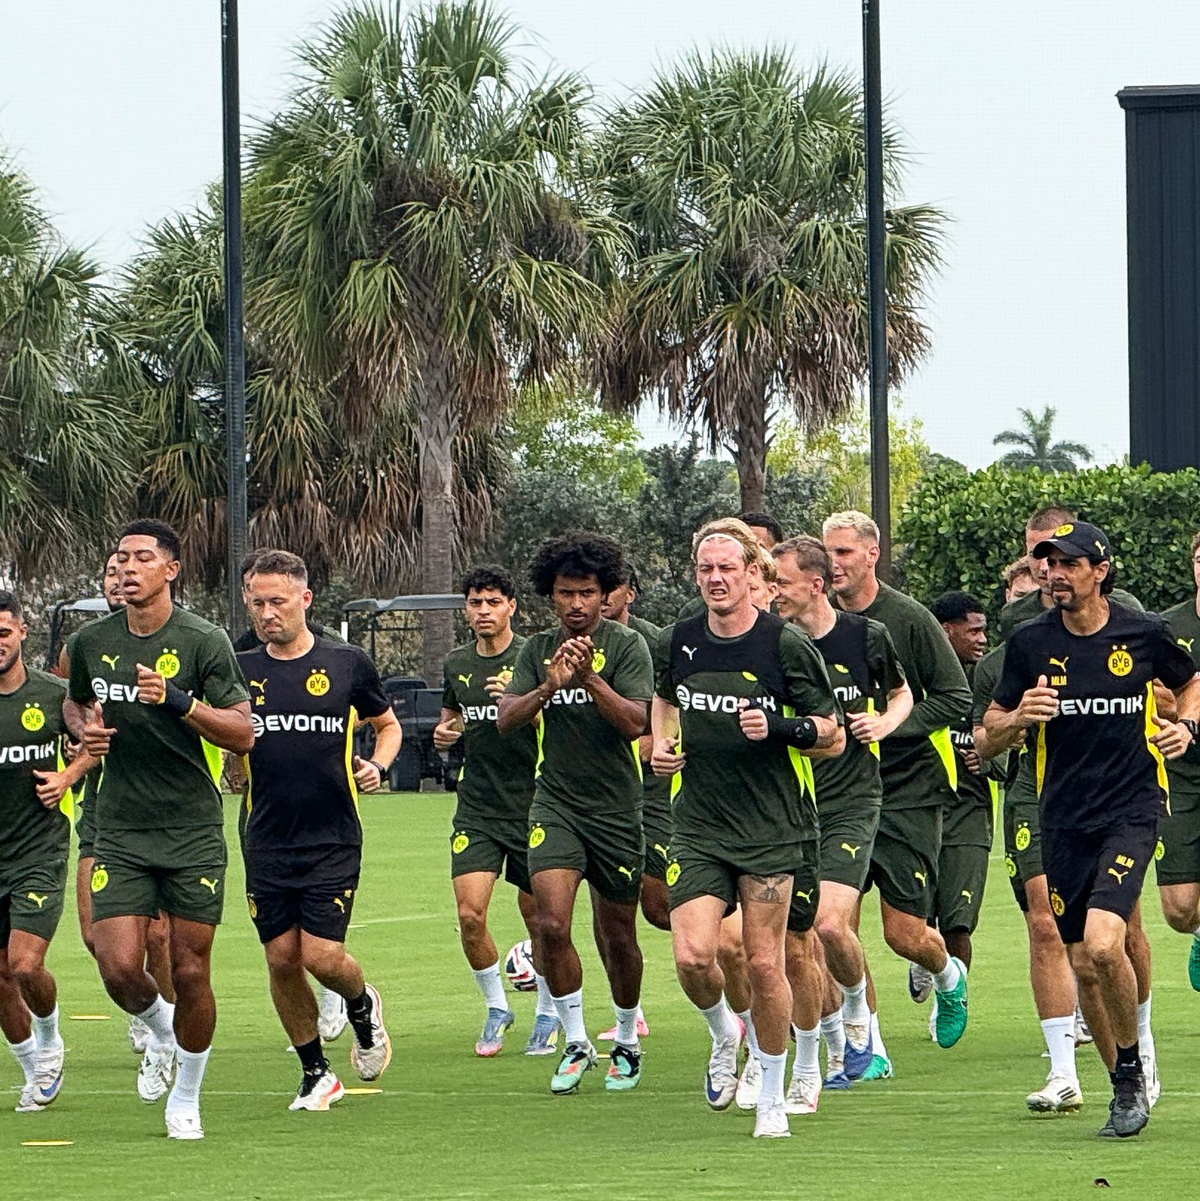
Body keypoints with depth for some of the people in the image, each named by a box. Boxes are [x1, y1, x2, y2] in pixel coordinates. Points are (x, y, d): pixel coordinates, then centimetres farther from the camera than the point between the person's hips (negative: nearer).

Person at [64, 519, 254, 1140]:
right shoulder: (92, 641, 5)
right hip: (120, 833, 3)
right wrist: (85, 730, 2)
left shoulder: (203, 642, -7)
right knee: (119, 968, -10)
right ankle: (160, 1033, 25)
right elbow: (74, 703, 25)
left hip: (192, 832, -3)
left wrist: (179, 701, -24)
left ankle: (186, 1098, 18)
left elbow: (243, 733, -10)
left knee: (190, 971, -1)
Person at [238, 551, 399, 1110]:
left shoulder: (347, 664, 1)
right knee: (281, 960, 1)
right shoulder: (239, 670, 3)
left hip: (332, 839, -2)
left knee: (322, 955, -11)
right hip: (265, 843, 2)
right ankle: (316, 1074, 18)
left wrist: (377, 766, -3)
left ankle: (362, 1006, 24)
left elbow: (388, 724, 15)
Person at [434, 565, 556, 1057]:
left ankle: (548, 1013, 23)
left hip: (531, 807, -4)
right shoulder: (456, 664, 9)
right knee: (470, 914, -9)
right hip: (476, 809, 4)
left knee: (536, 916, 4)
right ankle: (496, 1008, 11)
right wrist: (443, 733, 1)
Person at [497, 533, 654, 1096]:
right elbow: (506, 718, -6)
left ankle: (627, 1041, 30)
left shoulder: (626, 646, -6)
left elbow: (635, 722, -17)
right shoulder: (537, 650, 5)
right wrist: (549, 687, -24)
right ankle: (576, 1043, -2)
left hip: (616, 808, -2)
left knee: (617, 936, 8)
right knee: (552, 924, -15)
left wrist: (589, 676, -29)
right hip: (556, 802, 2)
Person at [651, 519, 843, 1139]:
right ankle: (723, 1034, 21)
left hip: (773, 830, -3)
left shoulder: (785, 644, -7)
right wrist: (661, 744, 9)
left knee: (764, 964, -2)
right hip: (699, 827, 3)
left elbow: (833, 736, -3)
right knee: (692, 958, -12)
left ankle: (772, 1097, 14)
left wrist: (779, 729, -21)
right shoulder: (676, 643, 5)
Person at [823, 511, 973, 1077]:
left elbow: (956, 699, -7)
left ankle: (948, 975, 32)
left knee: (905, 935, -3)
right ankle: (868, 1047, 5)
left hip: (907, 791, -3)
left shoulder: (910, 620, -7)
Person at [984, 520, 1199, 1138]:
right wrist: (1020, 717, -13)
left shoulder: (1145, 634, -1)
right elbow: (992, 727, 9)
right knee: (1082, 965, 5)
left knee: (1103, 943, -22)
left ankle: (1131, 1073, -1)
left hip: (1132, 810, -3)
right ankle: (1126, 1089, 23)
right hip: (1064, 819, 3)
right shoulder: (1030, 642, 1)